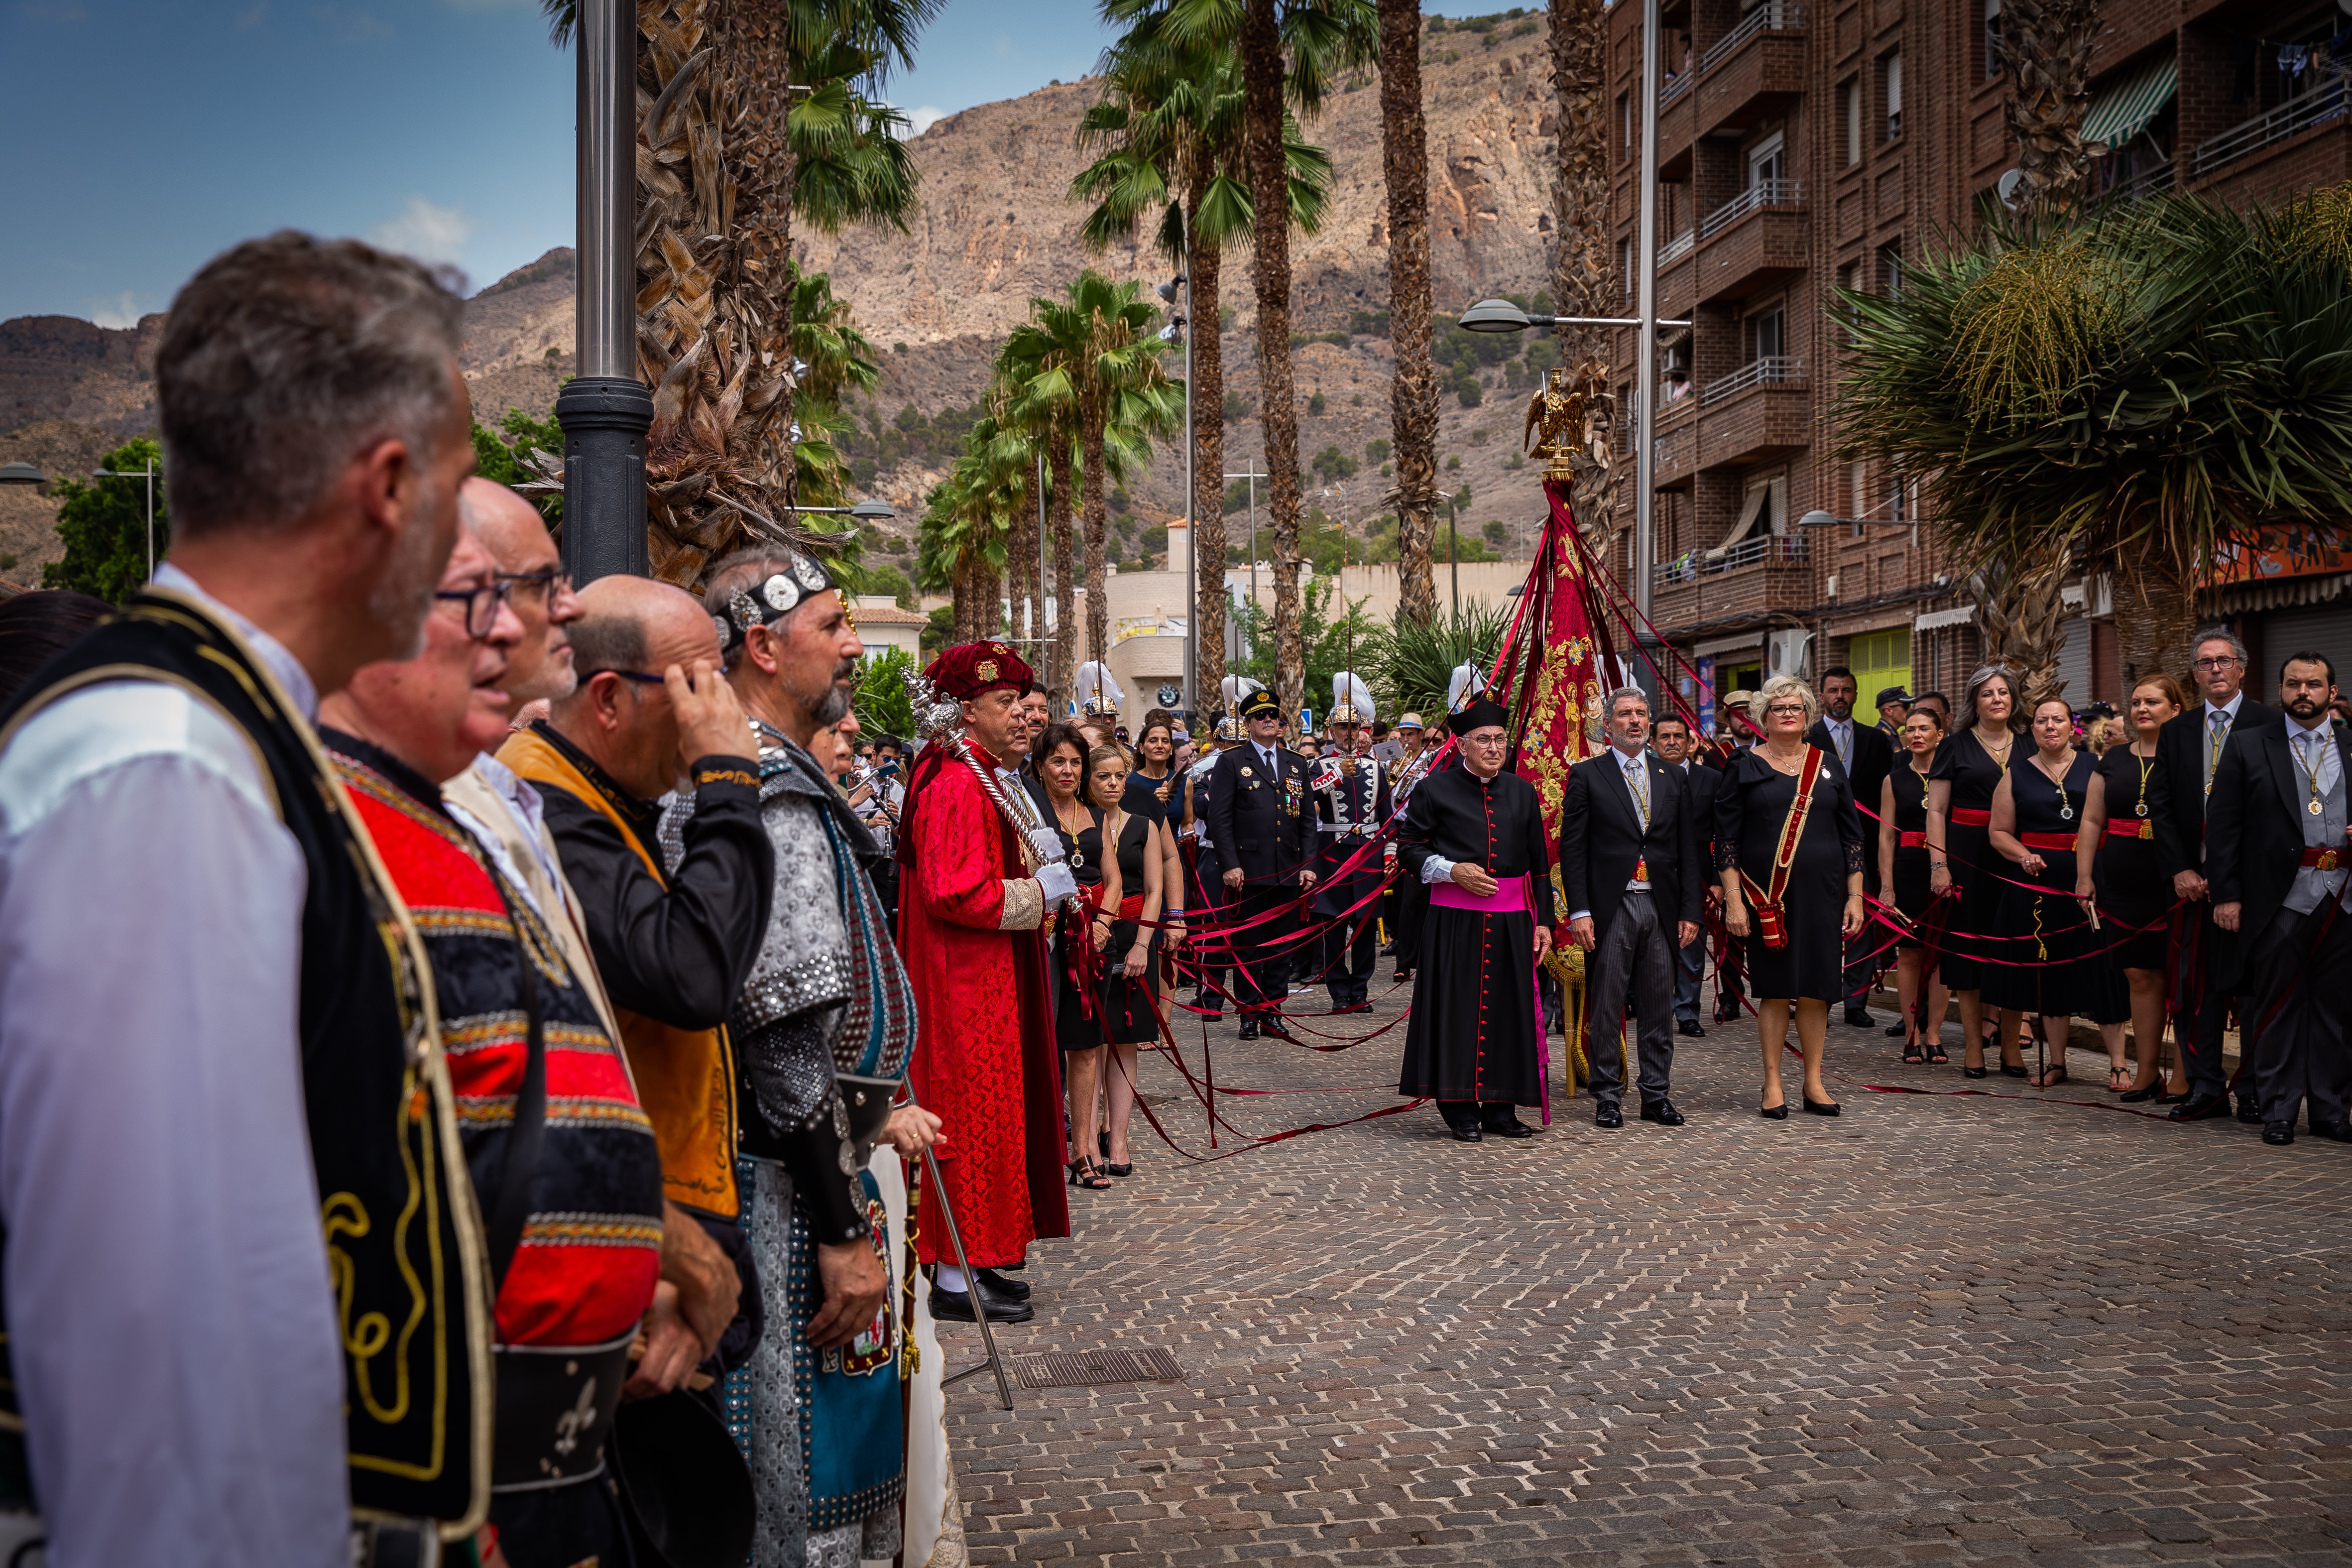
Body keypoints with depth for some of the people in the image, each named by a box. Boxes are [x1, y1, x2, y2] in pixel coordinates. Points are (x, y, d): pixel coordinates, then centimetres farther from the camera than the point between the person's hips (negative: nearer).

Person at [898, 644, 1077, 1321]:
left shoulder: (991, 781, 15)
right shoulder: (954, 787, -18)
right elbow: (957, 893, -26)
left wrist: (1041, 868, 9)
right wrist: (1040, 893, -15)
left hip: (993, 980, 11)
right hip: (965, 986, -11)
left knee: (991, 1112, 14)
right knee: (972, 1115, -5)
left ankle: (973, 1255, 23)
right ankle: (958, 1278, 2)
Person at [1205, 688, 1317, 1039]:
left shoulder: (1297, 764, 14)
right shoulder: (1231, 763, 1)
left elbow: (1307, 821, 14)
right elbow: (1219, 818, -4)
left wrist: (1308, 865, 5)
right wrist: (1230, 864, -12)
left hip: (1287, 873, 4)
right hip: (1247, 871, -4)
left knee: (1281, 944, 8)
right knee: (1247, 946, 1)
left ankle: (1273, 1012, 16)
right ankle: (1249, 1013, 9)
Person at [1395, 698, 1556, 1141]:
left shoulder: (1522, 792, 13)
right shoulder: (1434, 790, 0)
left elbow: (1540, 862, 15)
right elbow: (1408, 848, 2)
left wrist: (1543, 920, 9)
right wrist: (1453, 871, -12)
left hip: (1512, 919, 4)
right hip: (1455, 919, -4)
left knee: (1509, 1009, 5)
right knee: (1458, 1009, -3)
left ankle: (1499, 1108, 13)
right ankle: (1461, 1109, 6)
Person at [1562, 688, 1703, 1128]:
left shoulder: (1674, 778, 12)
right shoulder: (1586, 776, 2)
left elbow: (1688, 849, 11)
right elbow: (1572, 848, -2)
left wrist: (1690, 911, 4)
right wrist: (1579, 911, -10)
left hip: (1661, 909, 3)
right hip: (1610, 907, -3)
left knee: (1659, 1008, 8)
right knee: (1606, 1008, 1)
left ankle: (1656, 1095, 16)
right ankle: (1607, 1097, 10)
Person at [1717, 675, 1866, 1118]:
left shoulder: (1827, 767, 10)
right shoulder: (1745, 767, 2)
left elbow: (1851, 835, 11)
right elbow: (1725, 838, -1)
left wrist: (1855, 897, 4)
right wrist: (1733, 900, -8)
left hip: (1820, 894, 2)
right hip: (1766, 895, -2)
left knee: (1816, 990, 4)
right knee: (1775, 989, 0)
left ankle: (1814, 1083, 14)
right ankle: (1773, 1085, 8)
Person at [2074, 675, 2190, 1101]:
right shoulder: (2113, 762, 14)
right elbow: (2091, 821, 14)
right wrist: (2084, 877, 6)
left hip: (2175, 885, -4)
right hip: (2124, 886, 4)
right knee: (2140, 975, 7)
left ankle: (2185, 1077, 6)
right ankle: (2146, 1073, 15)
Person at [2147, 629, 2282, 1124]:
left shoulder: (2272, 725, 0)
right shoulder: (2176, 733, 12)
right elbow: (2160, 805, 9)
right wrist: (2179, 869, -2)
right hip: (2196, 878, 3)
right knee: (2198, 985, 4)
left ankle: (2256, 1090, 11)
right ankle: (2206, 1087, 11)